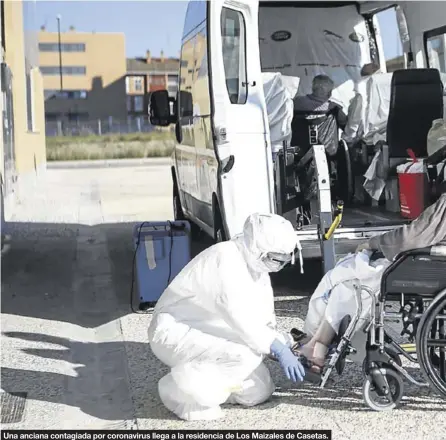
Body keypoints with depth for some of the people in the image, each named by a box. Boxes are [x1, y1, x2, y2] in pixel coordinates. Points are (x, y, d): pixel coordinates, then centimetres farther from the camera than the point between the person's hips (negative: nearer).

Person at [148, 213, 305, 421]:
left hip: (207, 336, 9)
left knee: (259, 391, 1)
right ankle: (182, 390, -13)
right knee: (247, 353, -30)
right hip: (175, 333, -9)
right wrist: (278, 349, -34)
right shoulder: (225, 259, -24)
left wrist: (283, 342, -9)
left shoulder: (256, 266, 5)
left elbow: (263, 319, 8)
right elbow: (238, 316, -34)